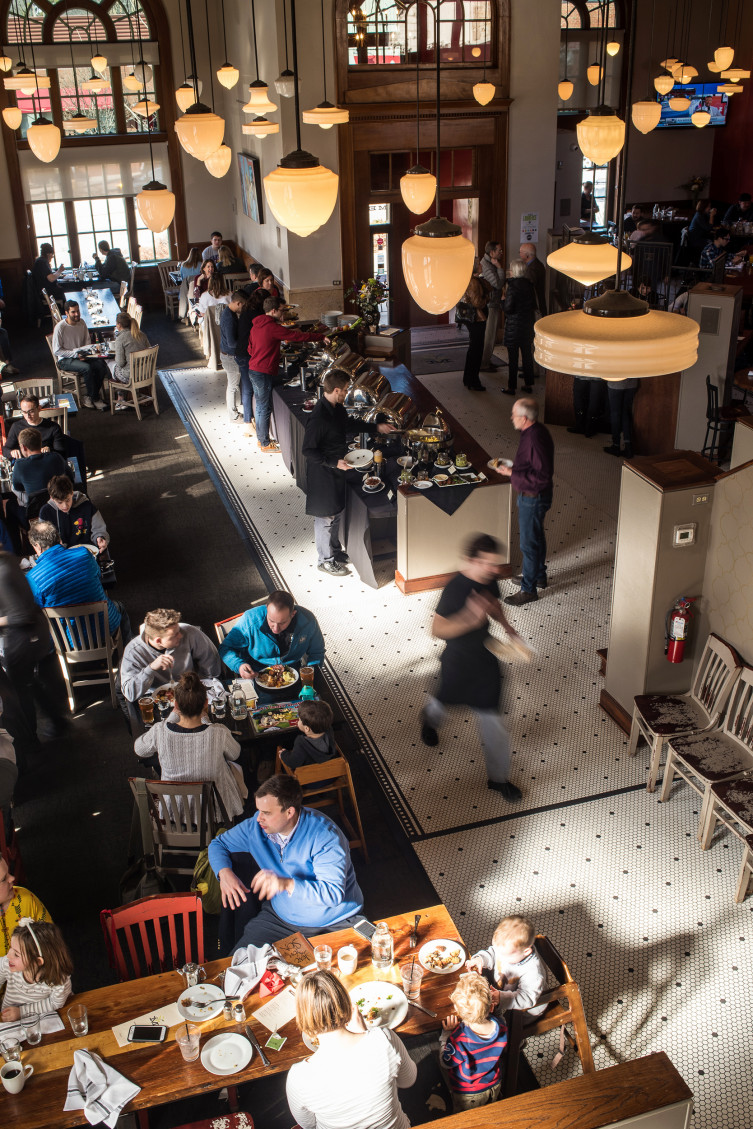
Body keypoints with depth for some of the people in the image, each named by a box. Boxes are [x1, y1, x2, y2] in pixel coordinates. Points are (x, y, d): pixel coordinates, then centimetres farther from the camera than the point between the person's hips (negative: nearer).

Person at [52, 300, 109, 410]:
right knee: (87, 368, -33)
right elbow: (57, 351, -12)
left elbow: (87, 343, 15)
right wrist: (75, 354, -20)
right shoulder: (60, 327, -13)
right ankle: (95, 398, -17)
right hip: (65, 360, -6)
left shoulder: (81, 323, 5)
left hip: (80, 355, 6)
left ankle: (89, 397, -12)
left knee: (101, 364, -22)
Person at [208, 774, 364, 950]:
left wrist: (287, 884, -44)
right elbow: (218, 844, 12)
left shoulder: (325, 836, -22)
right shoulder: (256, 826, -5)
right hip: (280, 916, 4)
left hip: (332, 925, -4)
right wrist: (224, 872, -11)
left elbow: (333, 894, -30)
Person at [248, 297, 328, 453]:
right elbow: (297, 336, -17)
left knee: (260, 406, 19)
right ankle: (265, 444, 9)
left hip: (253, 369, 10)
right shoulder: (272, 327, -19)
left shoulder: (257, 325, 9)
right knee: (265, 409, 0)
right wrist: (322, 337, -10)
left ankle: (261, 439, 31)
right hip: (263, 373, -10)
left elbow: (250, 348, 18)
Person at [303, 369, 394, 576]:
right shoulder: (318, 418, -29)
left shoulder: (337, 408, 0)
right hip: (323, 474, -9)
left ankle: (335, 550, 41)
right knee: (326, 517, 6)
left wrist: (376, 427, 23)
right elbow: (308, 450, -25)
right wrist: (334, 463, -29)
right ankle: (325, 560, 22)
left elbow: (349, 423, 22)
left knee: (337, 513, 23)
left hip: (337, 470, 9)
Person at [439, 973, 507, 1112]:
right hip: (495, 1088, 5)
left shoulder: (458, 1039, -39)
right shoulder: (501, 1027, -27)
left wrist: (447, 1033, -12)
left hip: (467, 1096, -5)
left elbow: (446, 1063, -19)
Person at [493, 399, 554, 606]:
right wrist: (514, 467, 8)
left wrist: (513, 473, -27)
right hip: (529, 496, 11)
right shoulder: (533, 432, 3)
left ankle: (528, 589, 13)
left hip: (533, 498, -11)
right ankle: (539, 576, 43)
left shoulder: (535, 439, -29)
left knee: (529, 543, 1)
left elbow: (542, 476, -31)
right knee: (536, 537, 25)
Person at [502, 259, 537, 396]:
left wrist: (503, 299, -2)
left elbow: (508, 309, -18)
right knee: (527, 354, 14)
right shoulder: (529, 285, 2)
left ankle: (511, 387, 5)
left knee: (512, 357, 0)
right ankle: (528, 384, 21)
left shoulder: (512, 287, -18)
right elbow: (534, 306, 7)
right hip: (528, 324, 6)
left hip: (514, 326, -6)